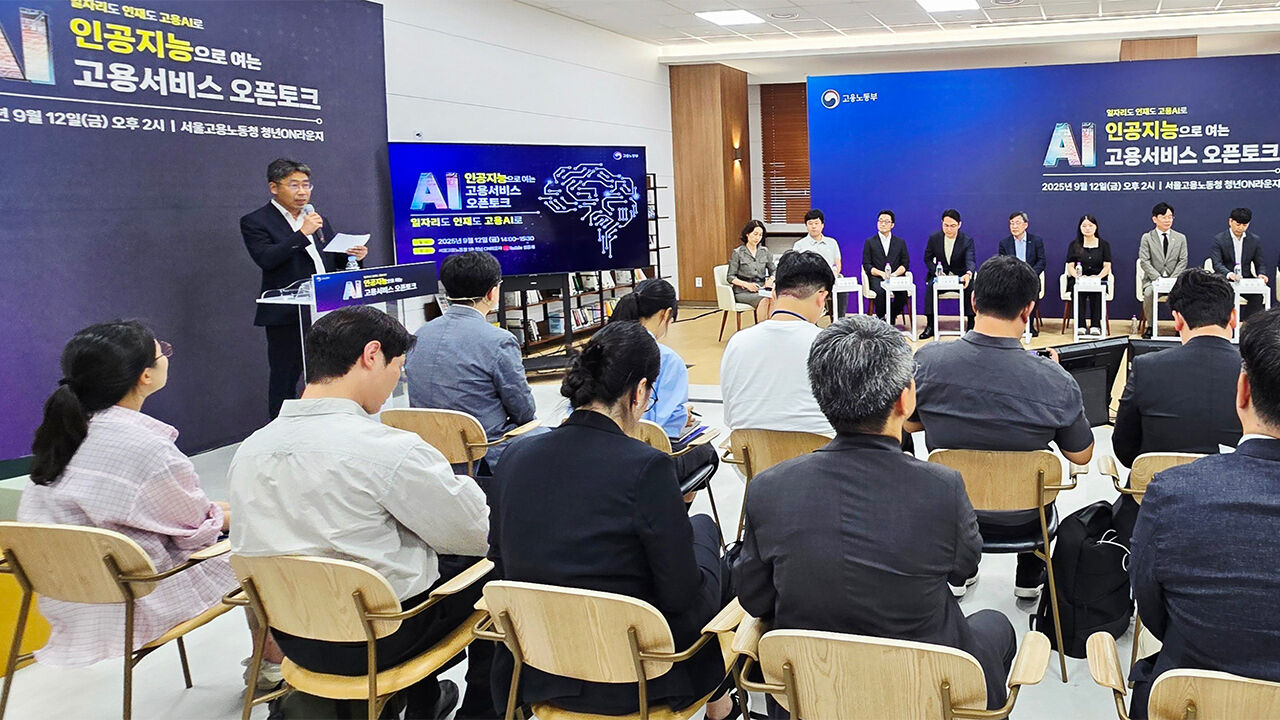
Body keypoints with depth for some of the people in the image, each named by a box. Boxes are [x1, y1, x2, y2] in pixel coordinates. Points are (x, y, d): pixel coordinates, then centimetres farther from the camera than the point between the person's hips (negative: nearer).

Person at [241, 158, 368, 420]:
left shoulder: (318, 220, 18)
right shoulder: (255, 222, -1)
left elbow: (335, 258, 21)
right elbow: (266, 259, -16)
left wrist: (353, 255, -1)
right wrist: (301, 234, -21)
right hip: (287, 316, -6)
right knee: (284, 381, 0)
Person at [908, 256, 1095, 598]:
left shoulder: (927, 361, -21)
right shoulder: (1056, 381, -26)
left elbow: (911, 424, -1)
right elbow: (1082, 455, -8)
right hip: (1022, 520, -1)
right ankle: (1029, 577, 48)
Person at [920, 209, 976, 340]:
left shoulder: (967, 240, -10)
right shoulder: (934, 238, -4)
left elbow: (970, 260, -23)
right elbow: (927, 259, 4)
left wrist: (968, 274, -47)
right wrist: (937, 272, -16)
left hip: (961, 276, -1)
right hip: (941, 275, 1)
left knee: (970, 288, -31)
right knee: (930, 286, -29)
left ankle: (971, 324, -18)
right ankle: (930, 326, -22)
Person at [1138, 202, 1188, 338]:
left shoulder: (1181, 238, 13)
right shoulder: (1147, 238, 6)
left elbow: (1183, 261, 5)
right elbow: (1144, 262, -3)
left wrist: (1172, 279, -11)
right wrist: (1158, 278, -16)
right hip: (1152, 279, -1)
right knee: (1148, 293, -34)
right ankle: (1150, 326, -16)